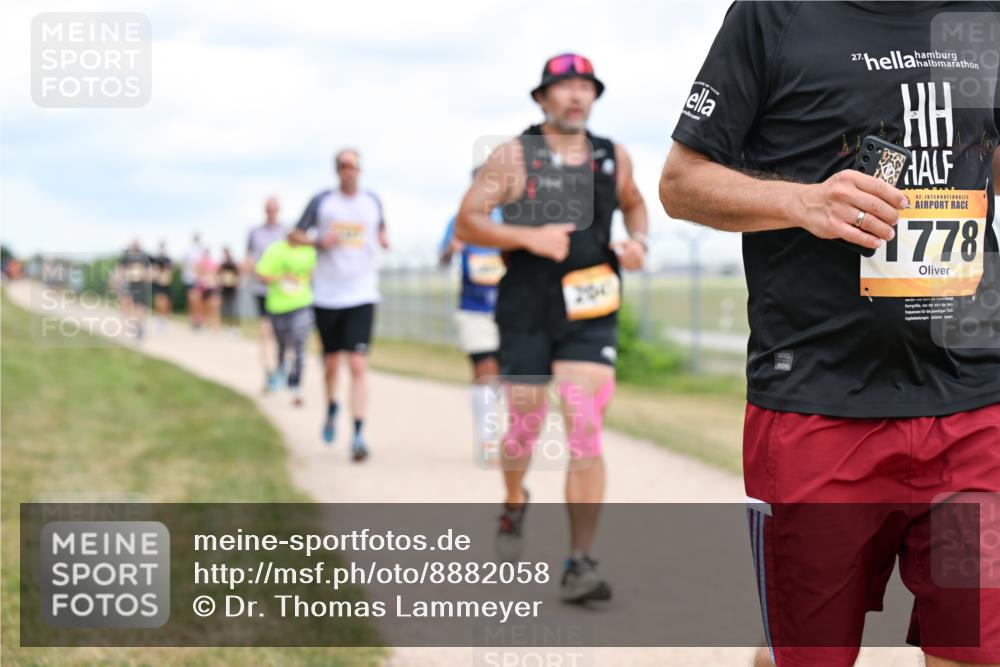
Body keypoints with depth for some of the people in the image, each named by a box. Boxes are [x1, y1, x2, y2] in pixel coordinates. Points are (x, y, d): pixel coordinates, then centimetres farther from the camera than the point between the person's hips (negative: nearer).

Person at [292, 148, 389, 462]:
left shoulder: (372, 201, 7)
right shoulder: (321, 201, 2)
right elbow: (296, 235, 8)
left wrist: (384, 238, 3)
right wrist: (318, 241, -12)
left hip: (362, 296, -1)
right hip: (327, 295, 1)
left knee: (358, 365, -12)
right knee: (331, 362, 13)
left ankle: (358, 436, -13)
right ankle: (331, 407, 44)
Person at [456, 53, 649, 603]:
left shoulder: (614, 158, 8)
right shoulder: (513, 156, -2)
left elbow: (633, 203, 27)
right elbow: (467, 223, -4)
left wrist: (637, 239, 6)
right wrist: (528, 237, -18)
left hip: (591, 313, 1)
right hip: (527, 311, -1)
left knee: (584, 433, -9)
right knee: (524, 423, 9)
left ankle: (580, 563, -8)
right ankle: (514, 507, 42)